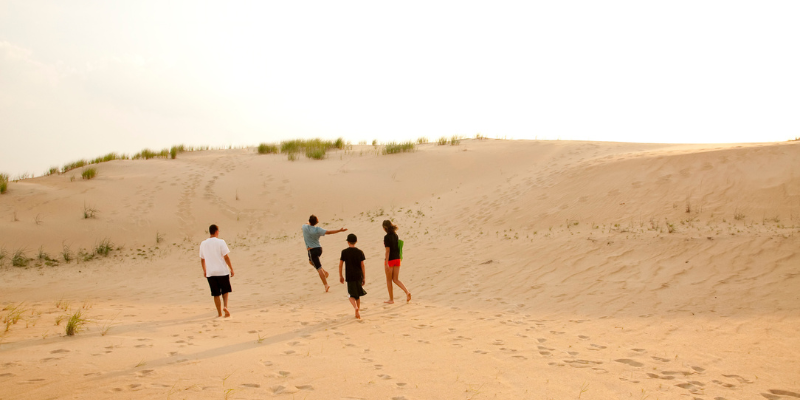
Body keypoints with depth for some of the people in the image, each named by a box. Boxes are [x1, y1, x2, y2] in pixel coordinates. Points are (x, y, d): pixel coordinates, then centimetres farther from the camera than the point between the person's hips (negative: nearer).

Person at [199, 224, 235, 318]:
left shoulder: (203, 244, 5)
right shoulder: (221, 242, -8)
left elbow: (202, 259, 13)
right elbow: (226, 257, -10)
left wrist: (204, 270, 26)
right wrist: (231, 269, -3)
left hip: (210, 273, 3)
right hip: (222, 271, -3)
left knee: (216, 294, 10)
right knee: (225, 291, 15)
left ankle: (219, 313, 13)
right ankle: (225, 306, -7)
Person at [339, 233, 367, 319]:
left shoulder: (344, 252, -4)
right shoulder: (360, 252, -1)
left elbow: (340, 265, -2)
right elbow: (362, 265, -1)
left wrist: (340, 276, 9)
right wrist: (364, 278, 4)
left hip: (349, 276, -2)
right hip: (359, 276, 2)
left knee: (352, 295, 5)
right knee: (358, 294, 17)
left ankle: (355, 307, -22)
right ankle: (358, 312, 20)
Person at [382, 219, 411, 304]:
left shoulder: (387, 237, -16)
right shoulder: (396, 235, 6)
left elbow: (388, 250, -19)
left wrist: (386, 263, -19)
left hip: (390, 260, -7)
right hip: (397, 259, 7)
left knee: (389, 280, 8)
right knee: (396, 279, 12)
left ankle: (391, 299, 14)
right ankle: (407, 292, -8)